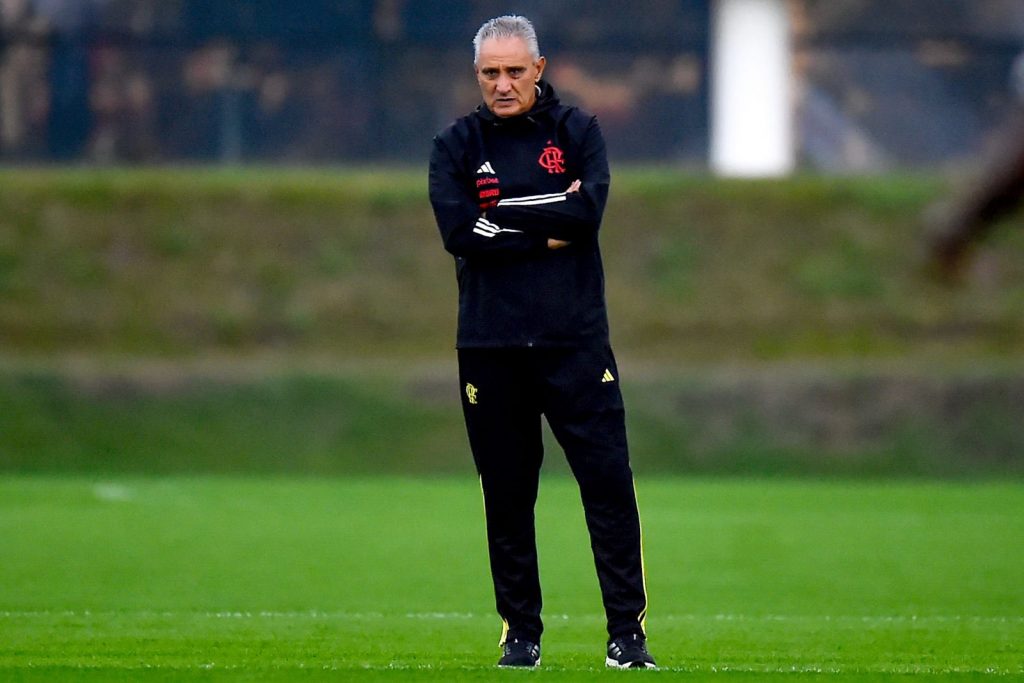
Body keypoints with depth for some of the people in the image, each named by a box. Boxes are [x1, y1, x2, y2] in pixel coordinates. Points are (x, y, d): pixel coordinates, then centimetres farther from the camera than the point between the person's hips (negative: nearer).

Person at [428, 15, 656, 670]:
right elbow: (458, 231, -9)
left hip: (575, 341, -1)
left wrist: (502, 216, -9)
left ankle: (628, 632, -3)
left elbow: (588, 210, -11)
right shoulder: (457, 145, 7)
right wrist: (546, 229, -10)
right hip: (490, 346, 1)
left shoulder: (577, 132, 6)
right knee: (507, 495, 4)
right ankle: (520, 633, 13)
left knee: (609, 482, -6)